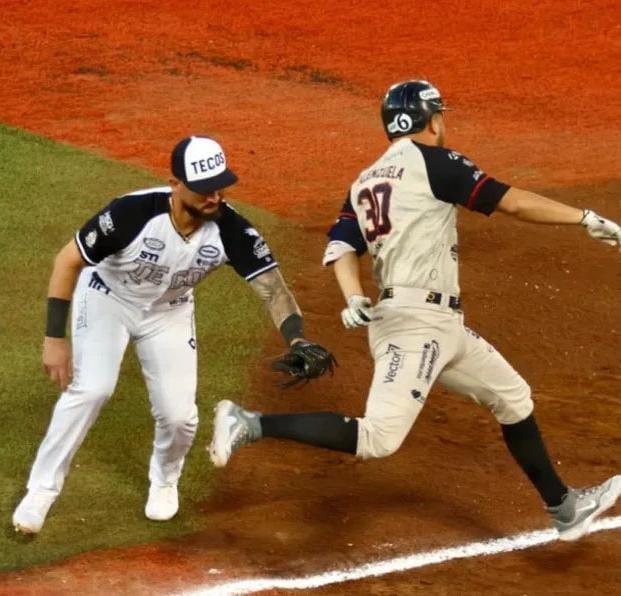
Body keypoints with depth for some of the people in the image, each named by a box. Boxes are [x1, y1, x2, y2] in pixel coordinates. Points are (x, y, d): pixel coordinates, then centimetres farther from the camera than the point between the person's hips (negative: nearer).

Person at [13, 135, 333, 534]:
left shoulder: (231, 230, -28)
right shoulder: (134, 213, -36)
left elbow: (272, 287, -31)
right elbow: (69, 260, -24)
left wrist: (297, 341, -51)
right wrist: (55, 338, -26)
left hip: (169, 312, 3)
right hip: (107, 299, -3)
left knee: (179, 414, -7)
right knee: (91, 389, -23)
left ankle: (164, 481, 28)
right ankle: (42, 490, -5)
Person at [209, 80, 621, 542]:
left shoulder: (365, 183, 17)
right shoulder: (433, 162, -6)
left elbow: (341, 247, 3)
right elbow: (510, 201, -9)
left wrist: (355, 301, -11)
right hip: (417, 321, -10)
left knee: (513, 398, 20)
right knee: (377, 438, -17)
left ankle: (564, 507, 28)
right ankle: (251, 425, -16)